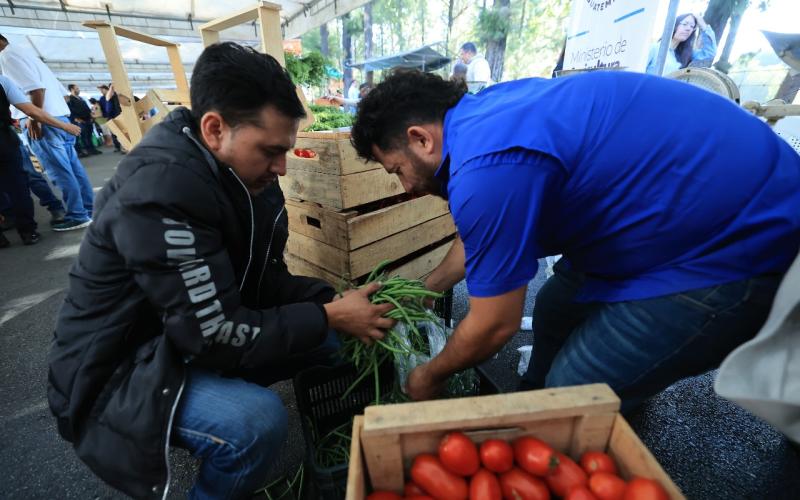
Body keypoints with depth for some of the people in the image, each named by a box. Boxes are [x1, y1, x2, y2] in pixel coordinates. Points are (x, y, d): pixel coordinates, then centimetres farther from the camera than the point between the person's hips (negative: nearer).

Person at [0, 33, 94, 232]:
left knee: (60, 171, -8)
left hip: (44, 122, -9)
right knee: (73, 166, 8)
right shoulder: (24, 53, 25)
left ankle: (78, 216, -5)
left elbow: (36, 87, -17)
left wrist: (34, 119, -15)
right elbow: (61, 89, 23)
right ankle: (89, 209, 11)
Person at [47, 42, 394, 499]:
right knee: (257, 419, -32)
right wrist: (330, 317, -24)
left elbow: (267, 280, 0)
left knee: (332, 341, -2)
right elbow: (217, 335, -31)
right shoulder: (159, 191, -30)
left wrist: (332, 300, -17)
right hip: (121, 369, -7)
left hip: (198, 337, 8)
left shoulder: (247, 178, -4)